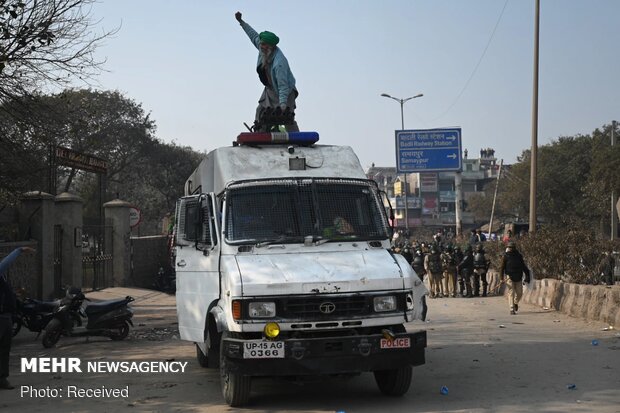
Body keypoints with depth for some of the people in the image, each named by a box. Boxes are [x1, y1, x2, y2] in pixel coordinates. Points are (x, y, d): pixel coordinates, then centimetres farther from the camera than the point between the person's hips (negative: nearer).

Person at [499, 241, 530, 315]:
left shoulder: (519, 256, 10)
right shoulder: (505, 256, 0)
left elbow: (523, 266, 15)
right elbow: (502, 267, -2)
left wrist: (527, 275, 7)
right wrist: (501, 278, -11)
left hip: (518, 278, 3)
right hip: (510, 277, -3)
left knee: (519, 293, 4)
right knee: (511, 293, -7)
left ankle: (515, 303, 34)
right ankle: (512, 309, -6)